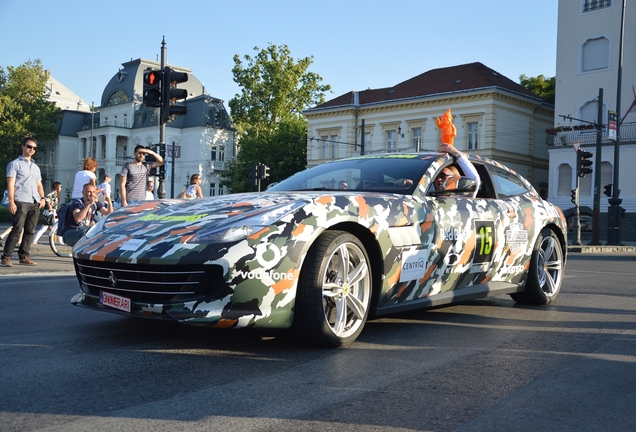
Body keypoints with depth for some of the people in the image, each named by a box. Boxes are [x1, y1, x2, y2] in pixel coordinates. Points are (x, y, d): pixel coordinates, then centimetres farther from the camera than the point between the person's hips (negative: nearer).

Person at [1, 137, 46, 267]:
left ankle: (24, 256, 11)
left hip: (35, 203, 6)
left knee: (29, 231, 5)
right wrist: (11, 202, -13)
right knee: (17, 230, -12)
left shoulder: (36, 167, 24)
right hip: (21, 202, -6)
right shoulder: (15, 164, 5)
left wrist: (42, 198, 5)